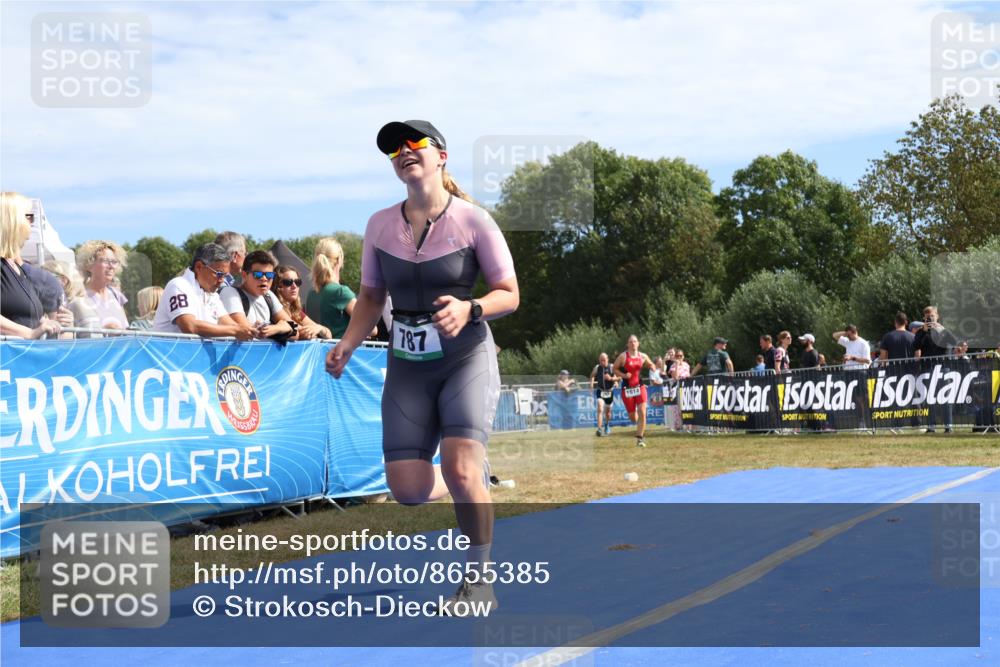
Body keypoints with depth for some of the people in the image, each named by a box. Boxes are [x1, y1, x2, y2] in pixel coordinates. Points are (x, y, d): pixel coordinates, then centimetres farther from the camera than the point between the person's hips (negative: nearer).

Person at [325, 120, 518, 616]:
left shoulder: (473, 220, -8)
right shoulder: (380, 225, 3)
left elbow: (509, 295, -4)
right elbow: (371, 298, 12)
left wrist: (470, 309, -24)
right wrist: (347, 345, -4)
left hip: (467, 359, -4)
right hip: (407, 367, 4)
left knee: (460, 469, -21)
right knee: (407, 487, -5)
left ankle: (478, 580, 0)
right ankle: (474, 496, 31)